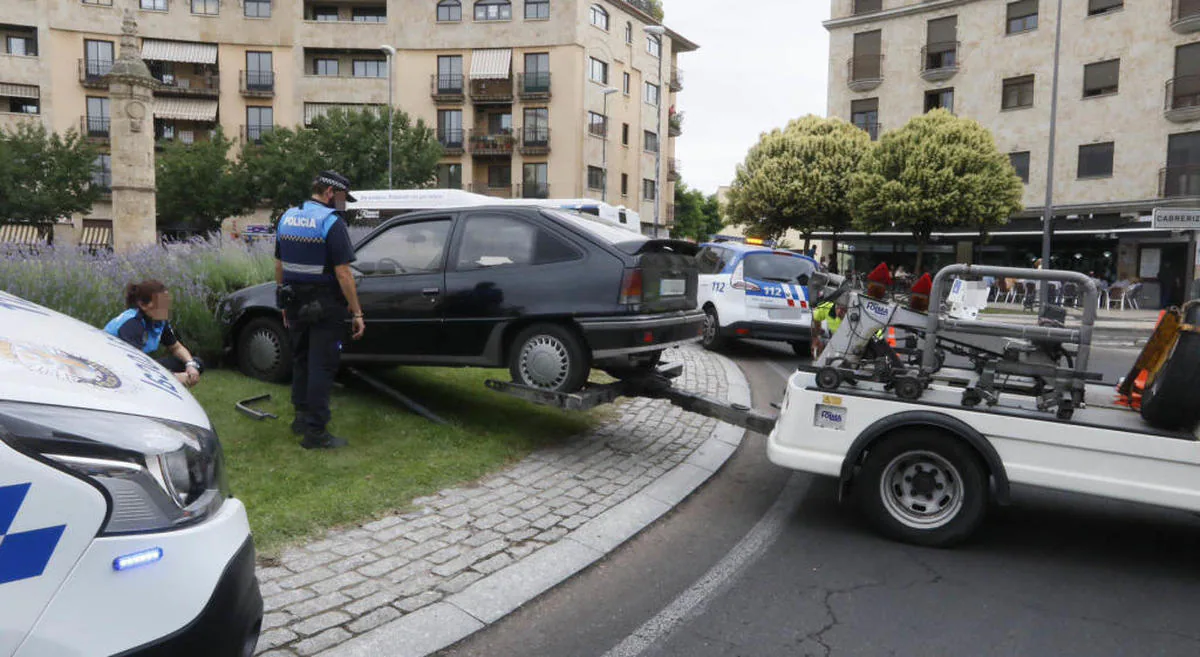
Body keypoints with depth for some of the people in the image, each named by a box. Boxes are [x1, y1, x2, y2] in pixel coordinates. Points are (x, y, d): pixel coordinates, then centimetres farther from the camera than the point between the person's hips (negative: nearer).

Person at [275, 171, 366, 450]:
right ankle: (315, 432, 2)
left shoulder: (287, 218, 9)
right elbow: (343, 273, -20)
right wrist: (357, 313, -17)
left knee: (300, 361, 20)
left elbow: (279, 266, 13)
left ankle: (301, 417, 32)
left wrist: (285, 303, 21)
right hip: (325, 308, -7)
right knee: (322, 367, -1)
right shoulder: (332, 222, -15)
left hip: (296, 307, 8)